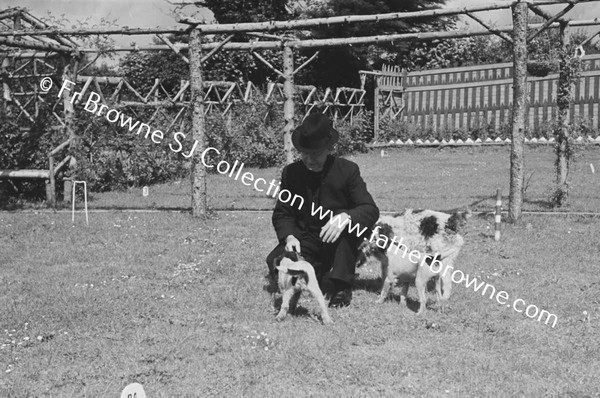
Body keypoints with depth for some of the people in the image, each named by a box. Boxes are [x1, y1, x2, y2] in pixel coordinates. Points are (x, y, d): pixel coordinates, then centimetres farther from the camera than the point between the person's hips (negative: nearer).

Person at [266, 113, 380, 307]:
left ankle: (341, 285, -22)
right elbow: (282, 213, 3)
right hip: (306, 241, 2)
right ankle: (323, 279, -3)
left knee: (350, 223, -33)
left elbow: (371, 210, -16)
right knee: (275, 262, -26)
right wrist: (289, 236, -19)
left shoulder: (347, 170, -9)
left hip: (339, 244, -2)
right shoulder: (291, 172, -3)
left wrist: (345, 217, -38)